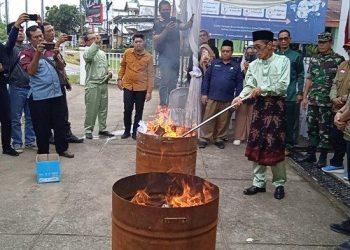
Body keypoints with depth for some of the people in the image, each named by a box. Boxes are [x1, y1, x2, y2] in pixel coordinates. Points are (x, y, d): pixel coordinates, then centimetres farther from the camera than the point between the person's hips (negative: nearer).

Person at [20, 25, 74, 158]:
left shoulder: (50, 49, 13)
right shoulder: (26, 53, -2)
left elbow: (61, 67, 10)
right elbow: (31, 71, -16)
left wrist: (56, 56, -9)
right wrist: (38, 53, -22)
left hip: (56, 93, 4)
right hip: (39, 96, -4)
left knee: (60, 123, 10)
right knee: (42, 127, 3)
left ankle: (62, 149, 23)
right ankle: (43, 152, 17)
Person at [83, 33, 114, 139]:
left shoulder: (103, 53, 17)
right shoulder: (87, 52, -6)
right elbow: (88, 57, -32)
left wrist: (109, 73, 6)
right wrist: (96, 43, -37)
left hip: (104, 84, 6)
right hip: (92, 85, -6)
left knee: (103, 108, 10)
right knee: (91, 109, -2)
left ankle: (102, 129, 20)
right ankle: (88, 130, 9)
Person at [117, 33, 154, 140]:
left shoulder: (148, 57, -6)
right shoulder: (127, 53, 0)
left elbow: (151, 75, -6)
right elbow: (123, 66, 16)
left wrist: (149, 91, -10)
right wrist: (119, 78, 9)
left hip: (141, 88, -1)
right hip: (128, 86, 2)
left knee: (139, 111, 6)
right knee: (127, 109, 5)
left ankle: (135, 132, 19)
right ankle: (127, 131, 22)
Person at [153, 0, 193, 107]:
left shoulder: (175, 21, 13)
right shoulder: (158, 24, -1)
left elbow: (185, 26, -5)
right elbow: (155, 40, -12)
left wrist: (192, 19, -25)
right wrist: (166, 30, -24)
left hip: (175, 57, 6)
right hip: (165, 57, -6)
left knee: (173, 82, 10)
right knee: (165, 81, -15)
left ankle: (170, 104, 19)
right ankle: (162, 104, -10)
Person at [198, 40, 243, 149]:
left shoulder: (236, 66, 5)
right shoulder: (214, 63, 6)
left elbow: (239, 83, 5)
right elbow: (206, 78, 5)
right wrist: (204, 93, -1)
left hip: (227, 99, 0)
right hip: (212, 97, 0)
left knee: (223, 121, 8)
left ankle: (219, 138, 21)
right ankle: (204, 138, 9)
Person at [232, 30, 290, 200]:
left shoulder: (282, 61, -2)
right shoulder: (253, 65, 9)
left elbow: (283, 86, -10)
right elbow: (249, 85, -1)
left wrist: (262, 88, -16)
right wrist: (240, 97, -19)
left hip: (276, 106, -4)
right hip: (260, 106, 4)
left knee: (275, 146, -1)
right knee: (256, 145, 5)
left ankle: (279, 184, 17)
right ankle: (259, 182, 18)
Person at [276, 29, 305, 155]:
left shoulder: (297, 56, 4)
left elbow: (300, 75, 2)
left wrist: (300, 93, -6)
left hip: (291, 95, -2)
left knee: (290, 122, 3)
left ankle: (288, 145, 14)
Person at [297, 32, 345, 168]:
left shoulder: (338, 59, -3)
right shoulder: (314, 60, 12)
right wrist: (305, 97, 11)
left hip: (327, 101, -5)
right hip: (313, 100, 5)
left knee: (325, 129, 1)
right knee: (312, 127, 11)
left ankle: (323, 157, 10)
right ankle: (311, 154, 22)